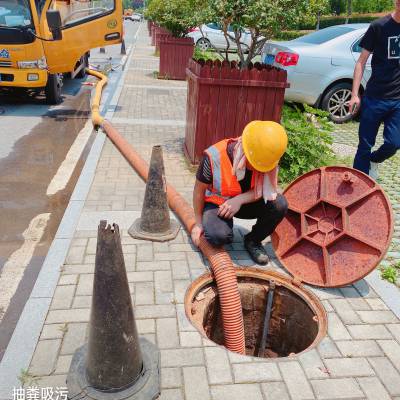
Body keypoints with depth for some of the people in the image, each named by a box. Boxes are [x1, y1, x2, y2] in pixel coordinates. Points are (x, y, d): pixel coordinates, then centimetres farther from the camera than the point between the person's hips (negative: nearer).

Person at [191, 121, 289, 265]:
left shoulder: (267, 159, -21)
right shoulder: (214, 157, -29)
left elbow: (266, 189, -14)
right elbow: (199, 191, -14)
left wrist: (240, 199, -32)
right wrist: (199, 222, -4)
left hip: (245, 203, 3)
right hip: (216, 203, -3)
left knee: (279, 204, -24)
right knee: (218, 236, -34)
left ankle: (253, 240, 2)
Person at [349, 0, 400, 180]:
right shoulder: (379, 26, -4)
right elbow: (362, 61, -2)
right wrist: (355, 95, -8)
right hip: (374, 97, -3)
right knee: (365, 146, 2)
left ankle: (374, 161, 29)